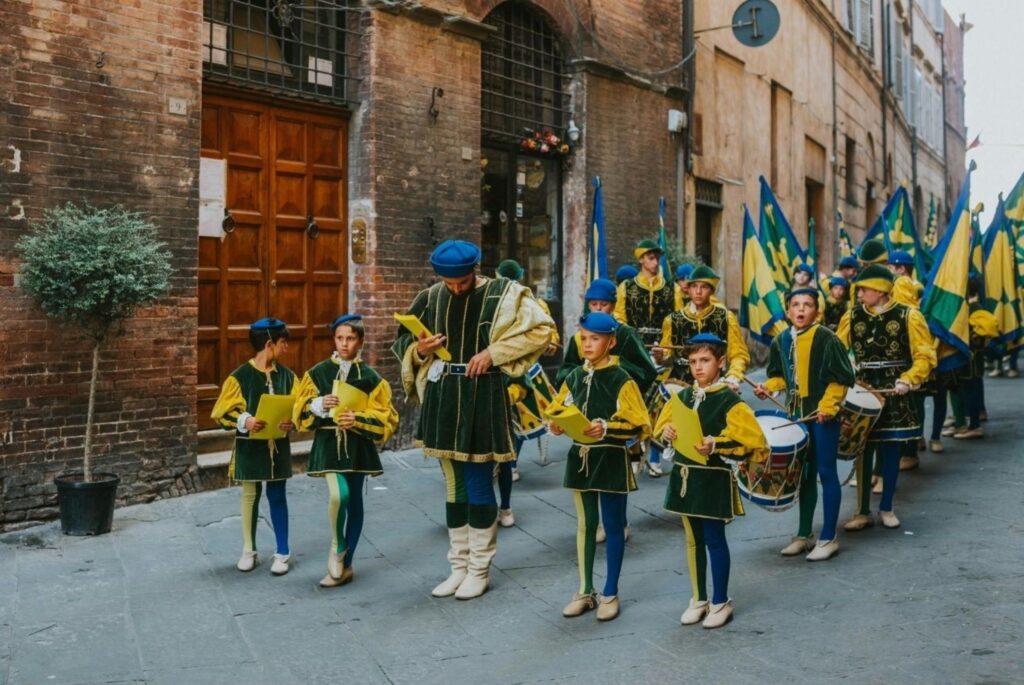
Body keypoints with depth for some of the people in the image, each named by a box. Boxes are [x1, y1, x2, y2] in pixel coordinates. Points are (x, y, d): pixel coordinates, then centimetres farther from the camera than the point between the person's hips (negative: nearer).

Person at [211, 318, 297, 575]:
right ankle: (248, 551, 23)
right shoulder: (240, 376, -10)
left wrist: (292, 422, -16)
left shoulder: (286, 375, 0)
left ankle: (282, 553, 15)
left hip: (278, 445, 2)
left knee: (277, 497, 7)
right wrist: (245, 421, -27)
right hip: (249, 445, -2)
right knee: (250, 496, 10)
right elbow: (223, 412, -8)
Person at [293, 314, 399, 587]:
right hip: (329, 443, -1)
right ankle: (337, 547, 5)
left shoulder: (370, 377, 0)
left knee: (355, 502, 8)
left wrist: (358, 419, -18)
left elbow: (386, 418, -1)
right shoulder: (318, 373, 3)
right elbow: (301, 411, 5)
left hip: (358, 446, 1)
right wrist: (319, 405, -16)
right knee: (338, 494, -22)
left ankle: (345, 564, 23)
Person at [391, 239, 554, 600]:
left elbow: (541, 329, -10)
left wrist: (494, 353, -16)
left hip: (482, 398, -4)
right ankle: (459, 567, 24)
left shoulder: (502, 294, -5)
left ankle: (479, 569, 15)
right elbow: (404, 340, 17)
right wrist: (420, 349, -7)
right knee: (454, 485, 12)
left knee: (478, 485, 0)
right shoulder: (431, 297, 7)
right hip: (443, 398, 5)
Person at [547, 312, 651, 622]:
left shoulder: (621, 380, -9)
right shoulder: (574, 377, 6)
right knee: (585, 525, 13)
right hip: (581, 457, 5)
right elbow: (556, 411, 14)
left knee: (613, 526, 6)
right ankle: (585, 591, 24)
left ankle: (610, 594, 18)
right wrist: (557, 424, -9)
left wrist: (607, 428, -26)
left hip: (611, 460, -5)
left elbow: (640, 424, -13)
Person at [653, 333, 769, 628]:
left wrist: (716, 445, -29)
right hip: (684, 476, 6)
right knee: (693, 540, 14)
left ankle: (721, 603, 18)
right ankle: (698, 599, 27)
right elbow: (661, 424, 16)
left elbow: (751, 439, -18)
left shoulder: (729, 400, -11)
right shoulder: (683, 396, 7)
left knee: (714, 539, 3)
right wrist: (667, 431, -8)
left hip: (713, 479, -6)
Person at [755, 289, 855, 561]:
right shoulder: (780, 341, 4)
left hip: (823, 415, -6)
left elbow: (842, 378, -12)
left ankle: (828, 538, 12)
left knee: (825, 473, 1)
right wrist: (768, 386, -3)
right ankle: (804, 534, 25)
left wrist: (828, 405, -20)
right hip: (797, 414, 6)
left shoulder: (825, 338, -13)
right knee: (804, 473, 14)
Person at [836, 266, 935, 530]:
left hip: (894, 394, -2)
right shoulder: (852, 317, 1)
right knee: (862, 451, 4)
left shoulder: (908, 316, -6)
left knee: (891, 450, 7)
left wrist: (907, 380, -19)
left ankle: (887, 508, 21)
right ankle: (863, 512, 13)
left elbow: (925, 356, -6)